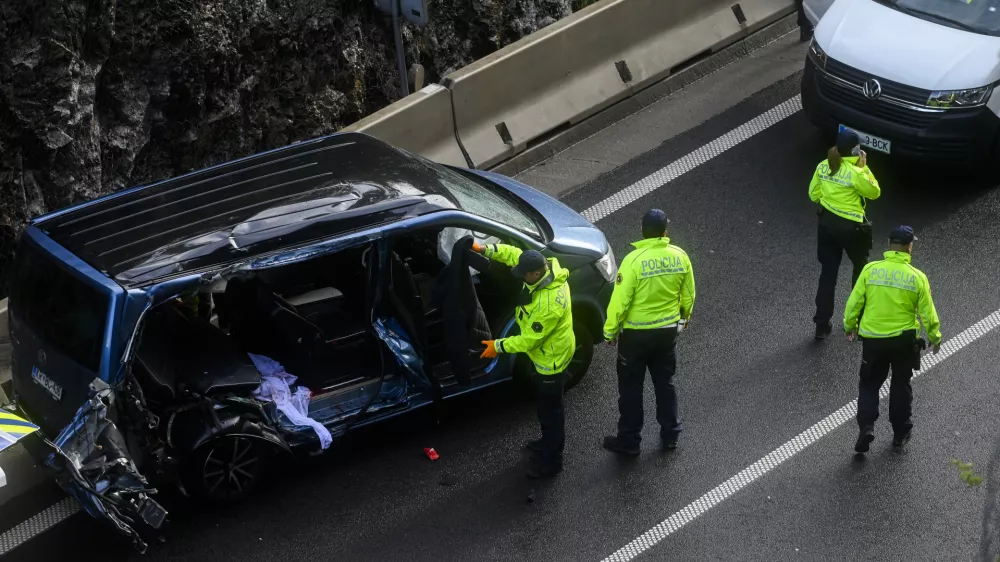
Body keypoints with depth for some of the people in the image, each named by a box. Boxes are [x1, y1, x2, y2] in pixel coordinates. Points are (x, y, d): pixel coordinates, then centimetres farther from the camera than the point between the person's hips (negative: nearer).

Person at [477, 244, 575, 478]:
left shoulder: (548, 305, -40)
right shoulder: (547, 266, -15)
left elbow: (529, 340, -29)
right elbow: (514, 253, 0)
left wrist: (499, 346, -17)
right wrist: (486, 249, -13)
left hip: (551, 358, -10)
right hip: (547, 351, 10)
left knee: (549, 408, 8)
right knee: (545, 404, 28)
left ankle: (552, 460, 25)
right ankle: (549, 442, 48)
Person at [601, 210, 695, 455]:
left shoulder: (634, 260, -23)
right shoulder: (680, 256, -9)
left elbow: (620, 300, -19)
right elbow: (688, 295, 4)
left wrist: (610, 330, -6)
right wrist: (684, 316, 23)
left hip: (636, 333, -4)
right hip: (668, 330, 4)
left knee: (630, 386, 11)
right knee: (665, 382, 21)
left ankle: (629, 440, 20)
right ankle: (670, 434, 32)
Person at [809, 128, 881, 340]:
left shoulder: (823, 167, -4)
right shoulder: (855, 173, -23)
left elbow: (814, 195, 5)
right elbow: (874, 192, -8)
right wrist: (864, 167, -8)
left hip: (826, 223, 5)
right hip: (850, 227, -5)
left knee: (828, 272, 11)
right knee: (861, 267, 22)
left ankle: (822, 324, 9)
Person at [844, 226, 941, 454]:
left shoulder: (870, 270, -9)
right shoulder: (917, 277, -10)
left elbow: (854, 302, -4)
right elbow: (927, 313, -4)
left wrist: (850, 326, 13)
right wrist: (935, 337, 12)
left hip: (872, 339, 0)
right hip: (904, 340, 0)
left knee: (869, 384, 15)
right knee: (900, 386, 18)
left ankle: (866, 426, -4)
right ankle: (900, 433, 26)